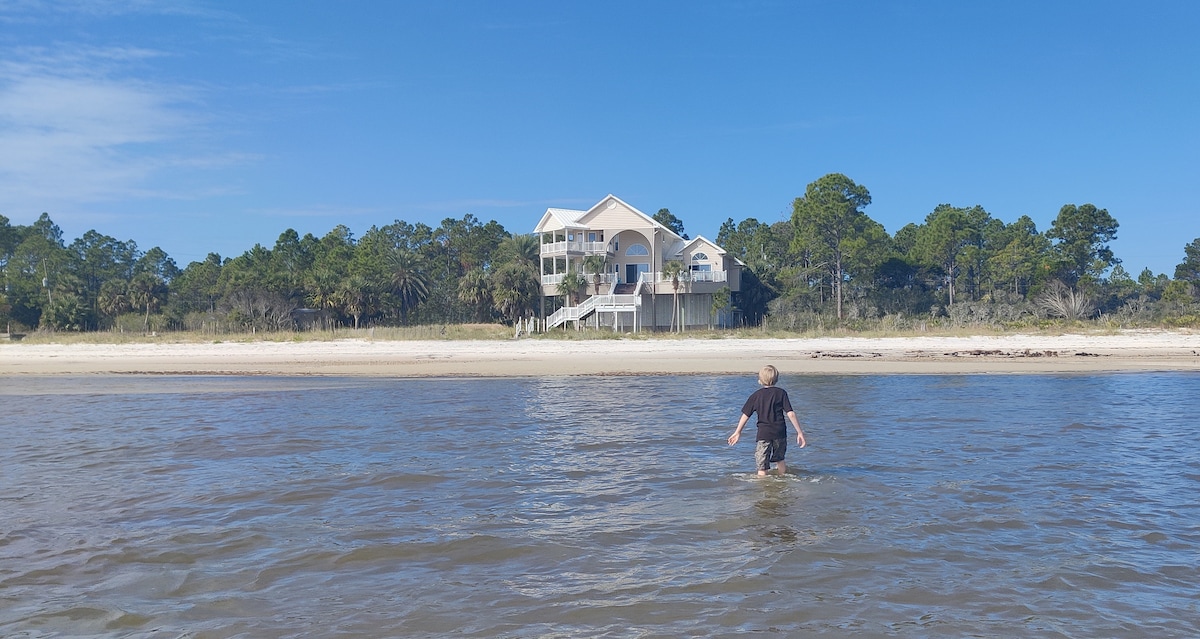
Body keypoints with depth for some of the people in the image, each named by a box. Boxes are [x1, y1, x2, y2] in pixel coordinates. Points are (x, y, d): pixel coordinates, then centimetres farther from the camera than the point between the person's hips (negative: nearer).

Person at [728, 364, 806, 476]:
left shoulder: (756, 395, 2)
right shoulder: (781, 393, -1)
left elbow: (746, 415, 5)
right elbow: (790, 413, -7)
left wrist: (737, 432, 15)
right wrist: (799, 432, -3)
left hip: (763, 433, -1)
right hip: (780, 432, 1)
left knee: (762, 466, -2)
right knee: (780, 460, 25)